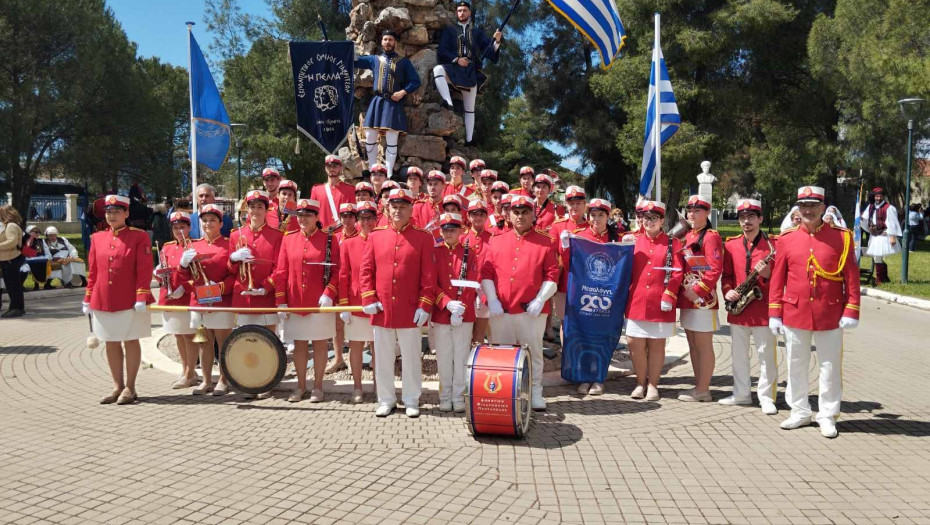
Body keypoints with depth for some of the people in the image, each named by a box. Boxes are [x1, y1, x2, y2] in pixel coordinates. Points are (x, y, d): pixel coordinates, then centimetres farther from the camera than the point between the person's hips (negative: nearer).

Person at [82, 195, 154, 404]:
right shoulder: (98, 238, 10)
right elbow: (92, 271, 12)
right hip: (103, 300, 5)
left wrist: (142, 297, -16)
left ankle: (130, 388, 12)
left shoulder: (139, 237, -4)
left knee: (130, 341, 3)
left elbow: (145, 270, -9)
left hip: (129, 301, -5)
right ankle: (118, 387, 20)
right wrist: (88, 299, 9)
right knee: (111, 343, 10)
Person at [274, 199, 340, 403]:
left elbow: (336, 272, -5)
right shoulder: (288, 240, 6)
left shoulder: (329, 240, -3)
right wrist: (281, 302, -1)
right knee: (299, 344, 10)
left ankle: (318, 387, 17)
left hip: (320, 304, -3)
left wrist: (328, 294, -17)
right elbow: (281, 273, 5)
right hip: (295, 304, 3)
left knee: (319, 344, 5)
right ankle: (301, 386, 22)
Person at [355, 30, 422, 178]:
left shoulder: (403, 62, 10)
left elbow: (416, 81, 5)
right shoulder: (374, 59, 15)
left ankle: (389, 175, 1)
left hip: (394, 103, -2)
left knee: (391, 141, -6)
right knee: (370, 138, 1)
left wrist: (403, 92, -9)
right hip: (377, 102, 3)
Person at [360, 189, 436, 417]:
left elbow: (429, 275, -4)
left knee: (411, 358, 8)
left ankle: (411, 401, 22)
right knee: (383, 359, 11)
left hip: (410, 311, -2)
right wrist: (369, 299, -4)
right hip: (382, 310, 2)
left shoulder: (423, 237, -1)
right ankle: (386, 400, 25)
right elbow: (366, 270, 5)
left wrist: (424, 305, -10)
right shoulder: (376, 235, 6)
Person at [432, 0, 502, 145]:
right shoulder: (448, 30, 15)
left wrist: (497, 41, -15)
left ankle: (468, 139, 5)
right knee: (437, 69, -36)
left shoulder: (477, 32, 18)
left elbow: (489, 51, 6)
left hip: (471, 72, 1)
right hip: (453, 68, -1)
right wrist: (456, 59, -13)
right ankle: (448, 102, -48)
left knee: (470, 108, 2)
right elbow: (441, 51, 3)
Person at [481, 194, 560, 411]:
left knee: (533, 353, 5)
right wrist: (492, 300, -5)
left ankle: (535, 393, 17)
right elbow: (486, 273, 5)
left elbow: (552, 276, -1)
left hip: (532, 311, -2)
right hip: (501, 311, 2)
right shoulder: (496, 242, 10)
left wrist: (540, 300, -11)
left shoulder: (545, 242, 4)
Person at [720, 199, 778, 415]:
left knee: (766, 355, 2)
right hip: (738, 309, 4)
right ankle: (741, 394, 24)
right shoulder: (730, 245, 7)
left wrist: (768, 274, -22)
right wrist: (727, 291, -5)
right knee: (738, 354, 12)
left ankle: (766, 397, 12)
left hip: (763, 309, -4)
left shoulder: (773, 245, -3)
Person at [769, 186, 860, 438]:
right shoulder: (786, 239, 1)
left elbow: (852, 277, -1)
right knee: (796, 366, 11)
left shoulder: (841, 237, -2)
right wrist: (775, 313, 1)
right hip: (795, 313, 1)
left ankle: (827, 416, 21)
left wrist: (851, 311, -7)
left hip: (830, 315, -1)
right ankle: (800, 412, 25)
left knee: (830, 367, 8)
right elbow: (777, 279, 3)